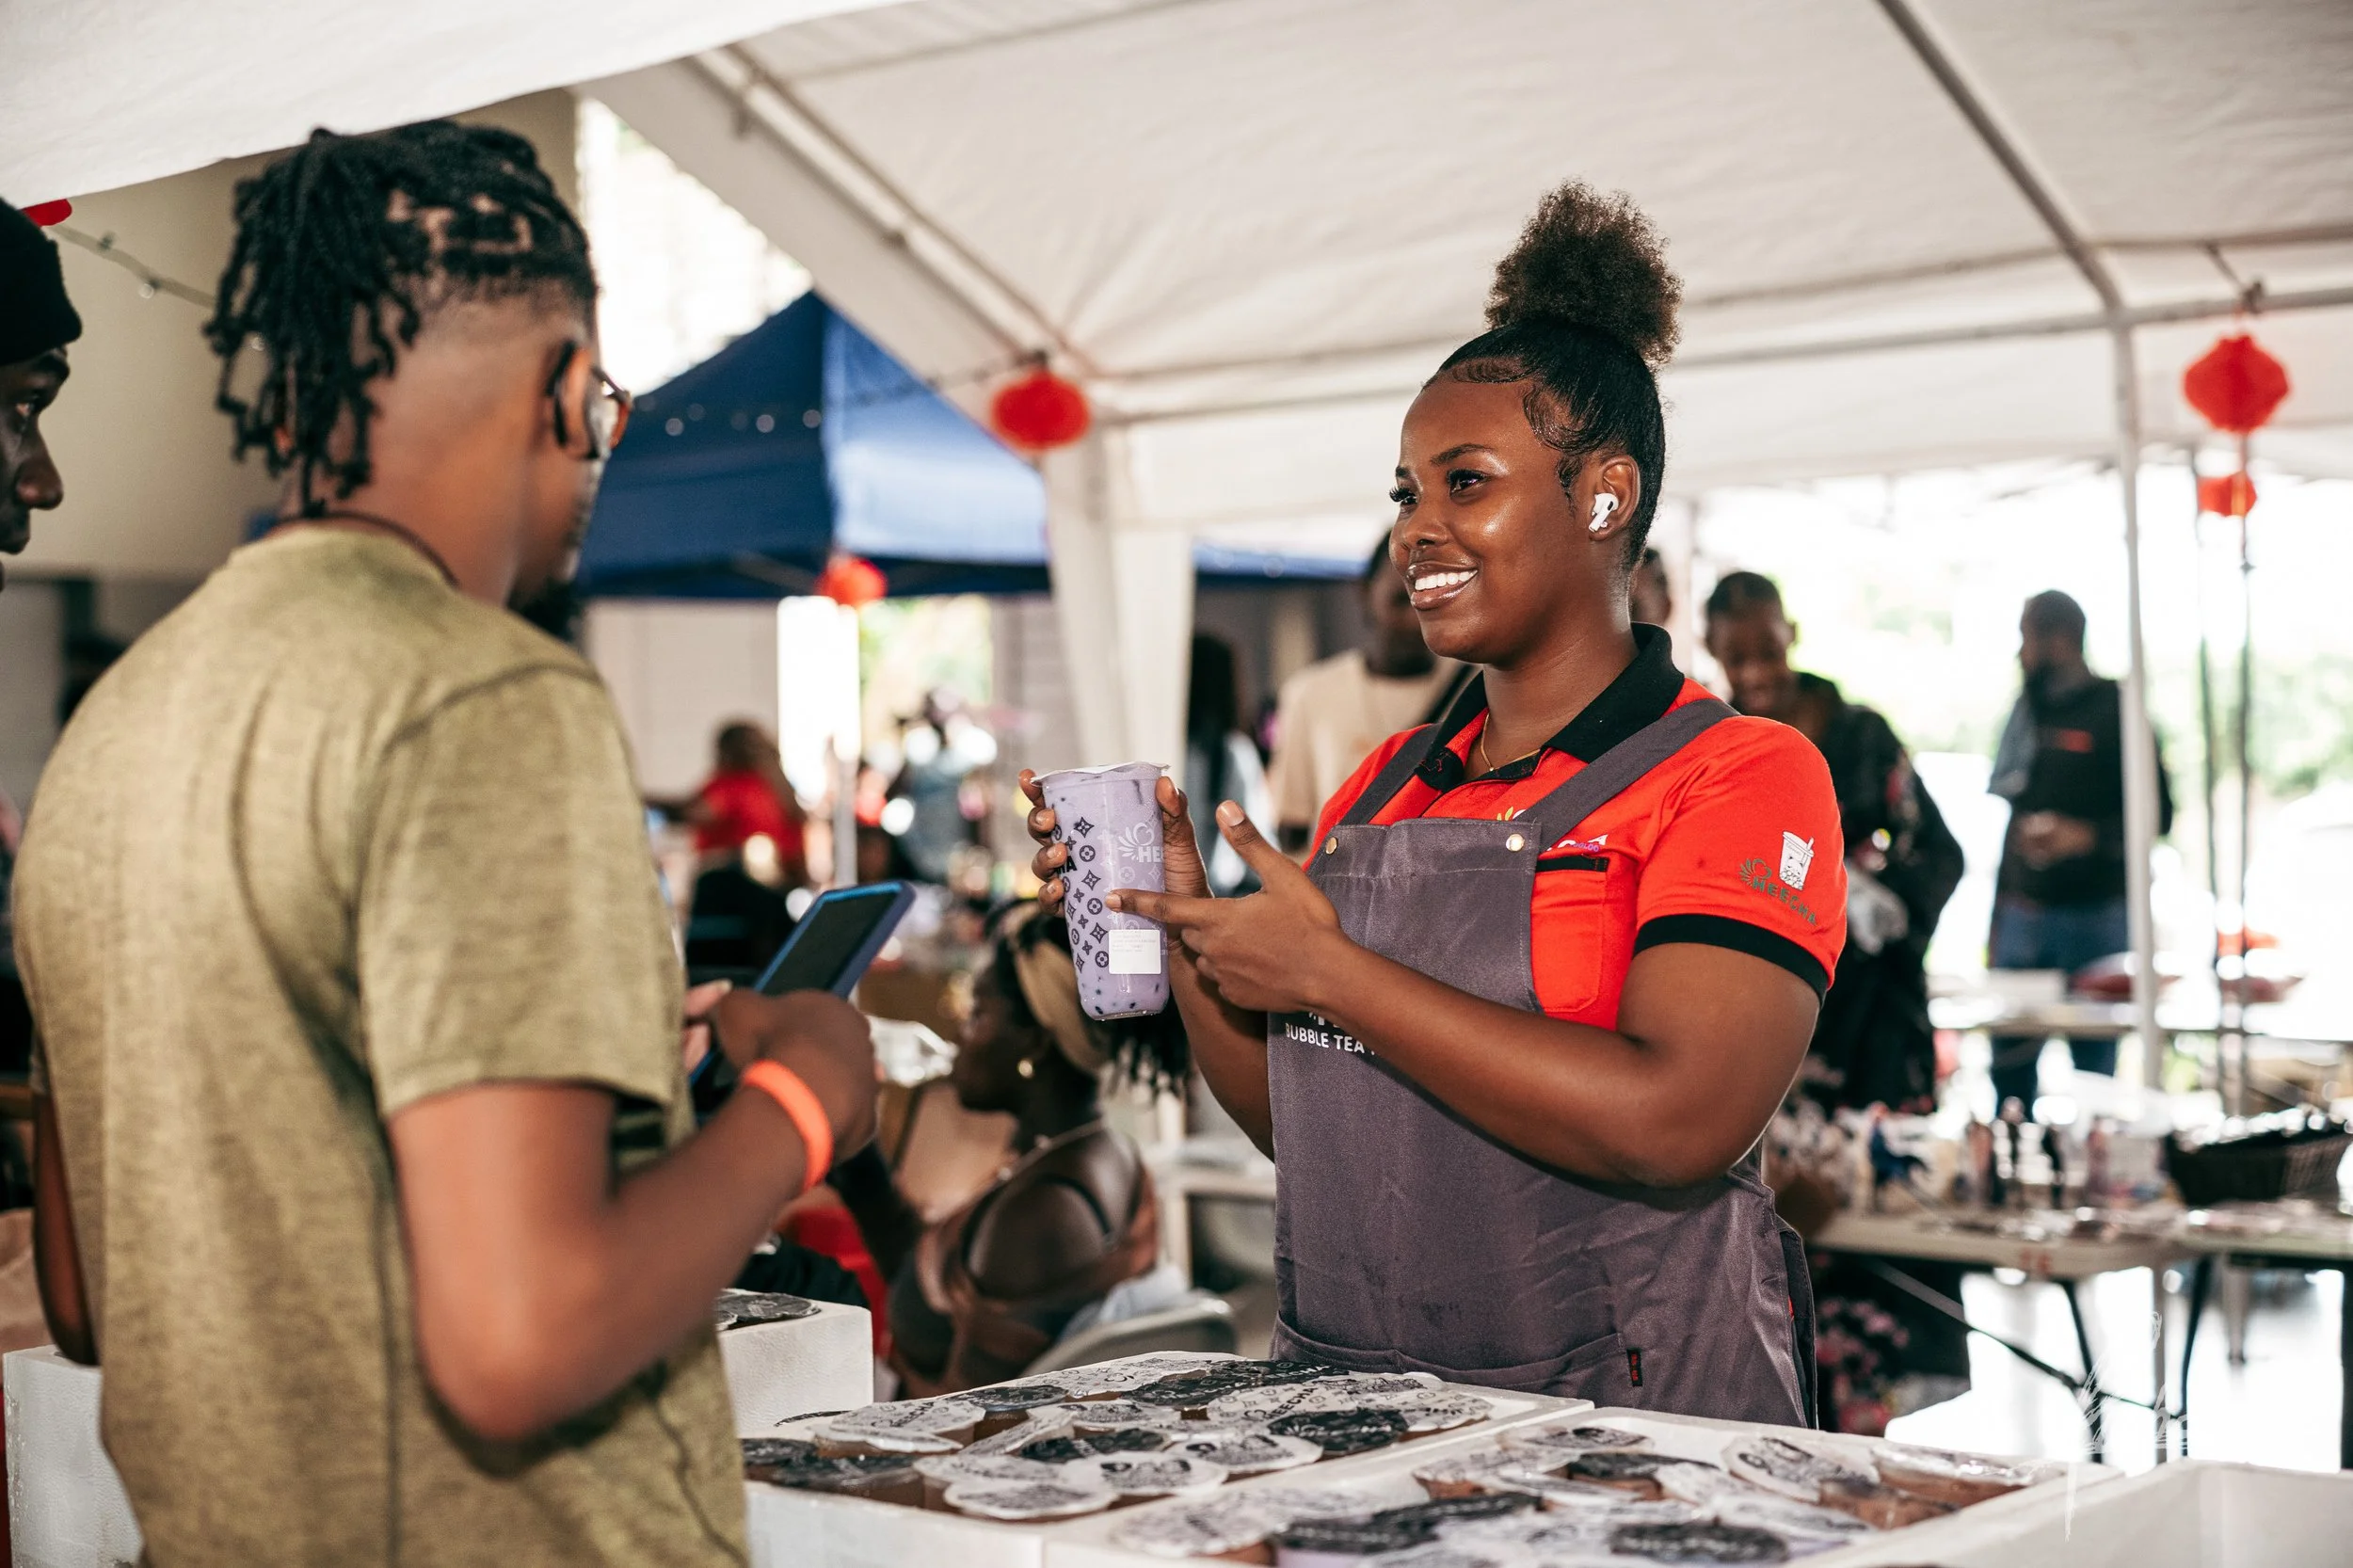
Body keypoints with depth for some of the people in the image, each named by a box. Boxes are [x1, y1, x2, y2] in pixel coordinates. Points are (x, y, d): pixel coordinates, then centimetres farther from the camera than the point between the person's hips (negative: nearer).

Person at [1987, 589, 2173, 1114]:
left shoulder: (2115, 711, -5)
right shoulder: (2029, 711, 15)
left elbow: (2158, 814, -6)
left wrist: (2087, 836, -22)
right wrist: (1997, 918, 19)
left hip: (2093, 917, -6)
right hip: (2024, 911, 6)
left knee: (2094, 1067, 1)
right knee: (2009, 1062, 4)